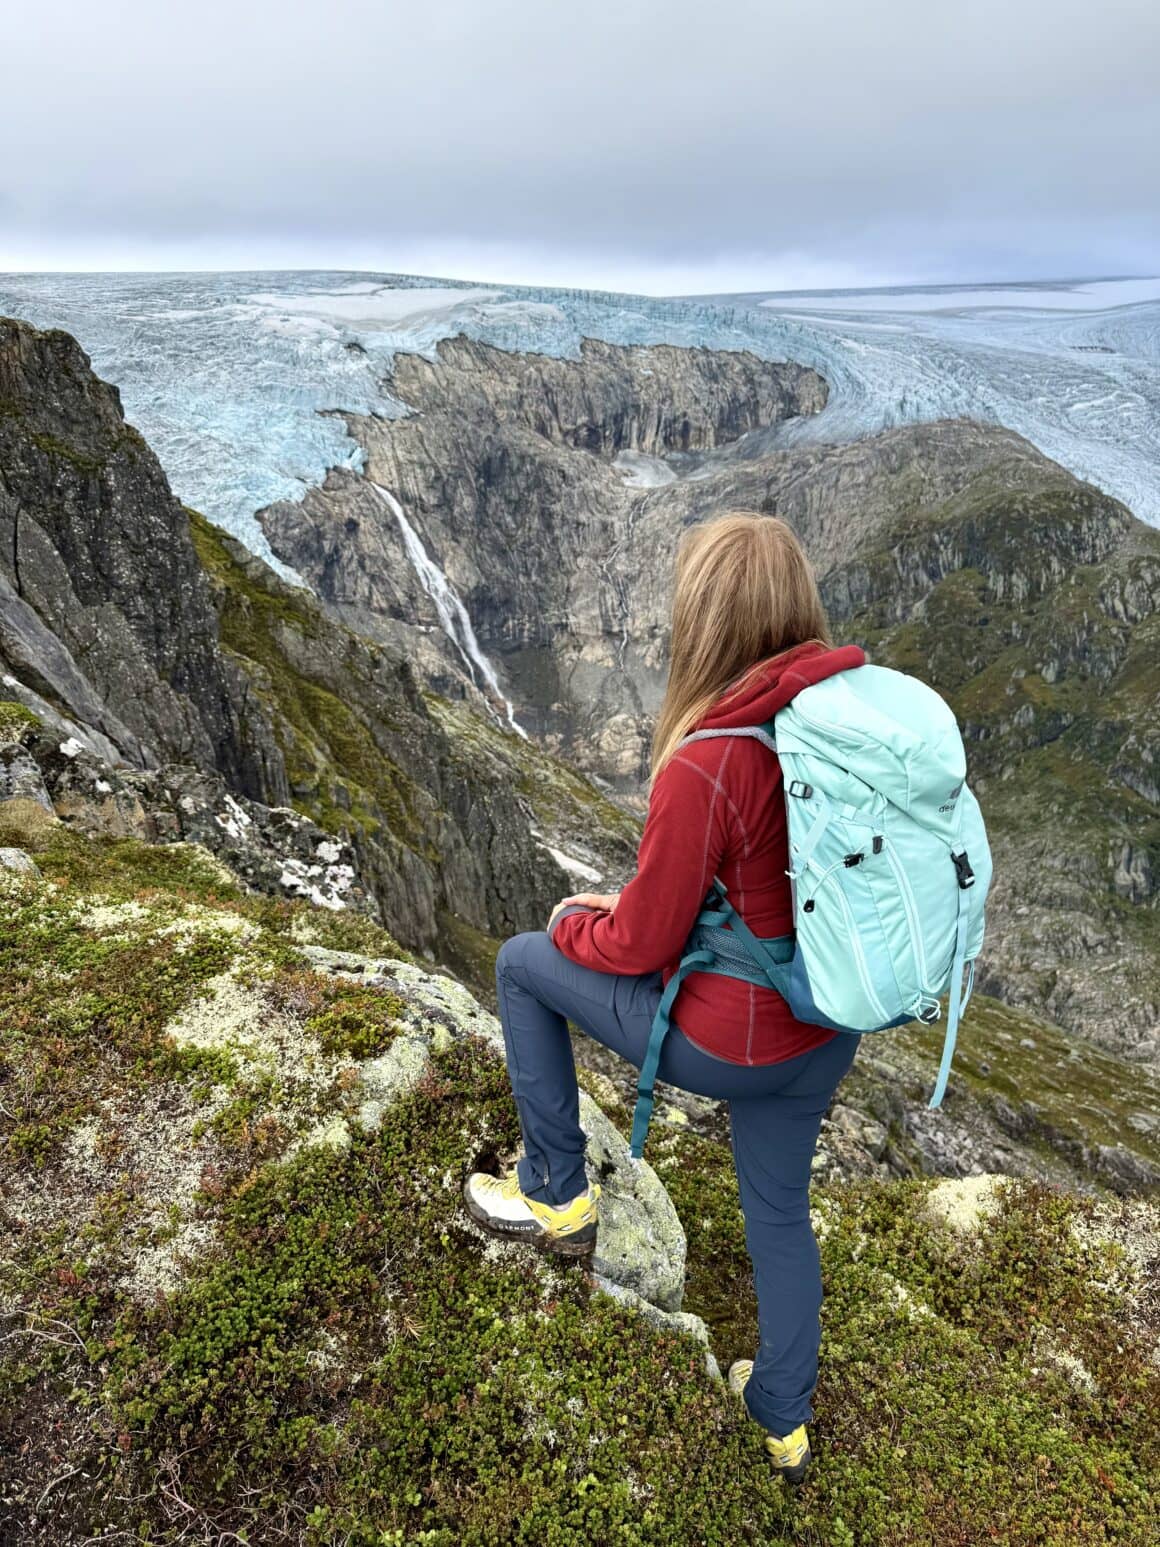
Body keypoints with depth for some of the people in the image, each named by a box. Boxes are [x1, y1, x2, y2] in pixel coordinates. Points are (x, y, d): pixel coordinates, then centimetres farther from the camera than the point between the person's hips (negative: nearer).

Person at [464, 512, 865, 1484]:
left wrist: (577, 925, 5)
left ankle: (558, 1194, 26)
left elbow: (641, 946, -18)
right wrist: (642, 901, 10)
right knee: (779, 1206, 30)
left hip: (729, 1041, -7)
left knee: (524, 964, 13)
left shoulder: (705, 765, -30)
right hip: (829, 1030, 7)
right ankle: (784, 1421, 53)